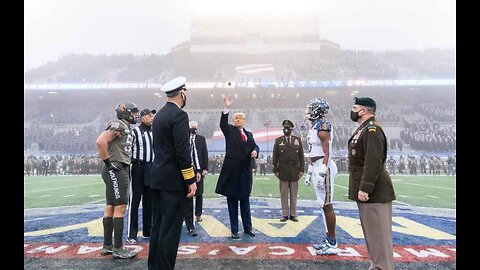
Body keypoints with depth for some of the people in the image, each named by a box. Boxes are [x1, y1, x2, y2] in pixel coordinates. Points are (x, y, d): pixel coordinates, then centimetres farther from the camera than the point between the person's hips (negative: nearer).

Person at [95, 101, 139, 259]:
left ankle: (107, 246, 21)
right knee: (120, 208, -7)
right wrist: (108, 162, -18)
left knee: (111, 207, 12)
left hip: (121, 170, 10)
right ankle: (118, 249, 0)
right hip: (115, 171, -10)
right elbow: (100, 141, -25)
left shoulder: (126, 128, 18)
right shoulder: (118, 124, -11)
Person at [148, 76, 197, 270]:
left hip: (157, 177, 9)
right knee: (170, 228, -2)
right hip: (174, 179, -9)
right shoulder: (179, 115, -14)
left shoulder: (159, 114, 14)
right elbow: (182, 151, -19)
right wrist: (191, 180, -14)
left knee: (158, 225, 15)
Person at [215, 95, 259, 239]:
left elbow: (255, 145, 10)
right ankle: (234, 230, 15)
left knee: (245, 200, 13)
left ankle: (248, 227, 24)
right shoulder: (229, 130, 3)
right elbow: (222, 124, -17)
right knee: (232, 201, 5)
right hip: (231, 170, -4)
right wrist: (226, 109, -29)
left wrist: (255, 151, -14)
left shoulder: (249, 134, 16)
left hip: (245, 170, 4)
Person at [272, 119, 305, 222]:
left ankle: (293, 214, 13)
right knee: (284, 194, 3)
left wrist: (302, 169, 1)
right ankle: (285, 214, 10)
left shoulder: (298, 140, 7)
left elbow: (301, 156, 6)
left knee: (294, 193, 6)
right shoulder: (278, 140, 3)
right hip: (283, 171, -1)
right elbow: (275, 157, 2)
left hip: (294, 171, 1)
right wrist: (276, 170, -2)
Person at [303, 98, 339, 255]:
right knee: (324, 205, 14)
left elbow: (327, 152, -18)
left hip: (324, 167, -10)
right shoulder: (314, 127, 16)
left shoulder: (322, 127, -13)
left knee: (327, 205, -4)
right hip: (316, 167, 10)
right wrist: (309, 172, 22)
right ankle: (329, 239, 24)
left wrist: (322, 172, -23)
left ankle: (332, 244, 6)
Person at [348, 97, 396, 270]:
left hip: (373, 193, -10)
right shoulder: (363, 129, 16)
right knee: (371, 232, 17)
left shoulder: (372, 130, -16)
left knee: (378, 233, -3)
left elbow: (373, 162, -24)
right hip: (366, 191, 10)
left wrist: (365, 188, -25)